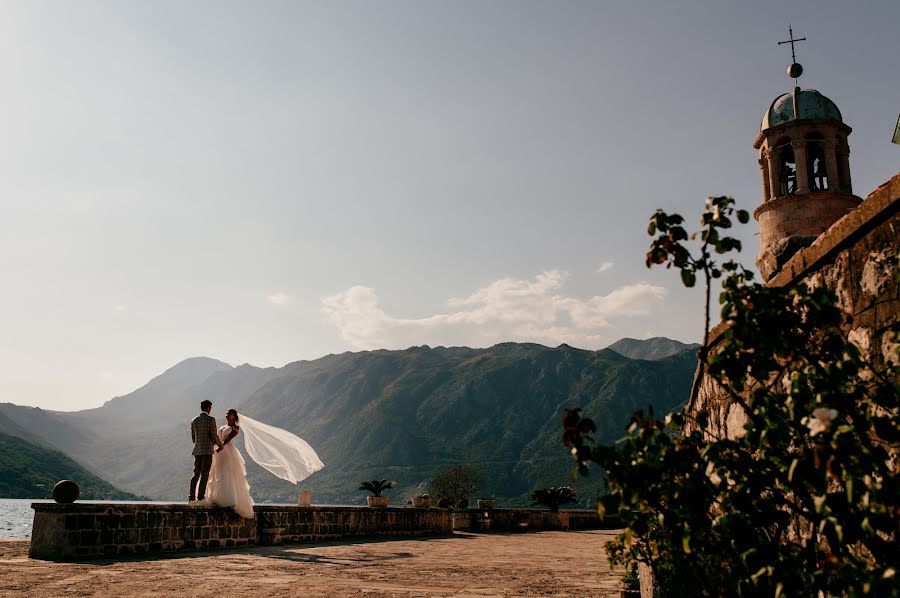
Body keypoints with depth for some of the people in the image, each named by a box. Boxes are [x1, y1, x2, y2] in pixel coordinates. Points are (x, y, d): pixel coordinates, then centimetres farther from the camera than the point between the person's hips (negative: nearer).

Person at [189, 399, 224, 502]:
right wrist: (220, 445, 8)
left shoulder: (194, 420, 8)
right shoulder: (211, 419, -9)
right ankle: (201, 497, -3)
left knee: (196, 473, 10)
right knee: (204, 474, -1)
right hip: (207, 450, -5)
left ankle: (191, 497, 4)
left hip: (197, 450, 5)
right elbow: (214, 436, -9)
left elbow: (193, 438, 14)